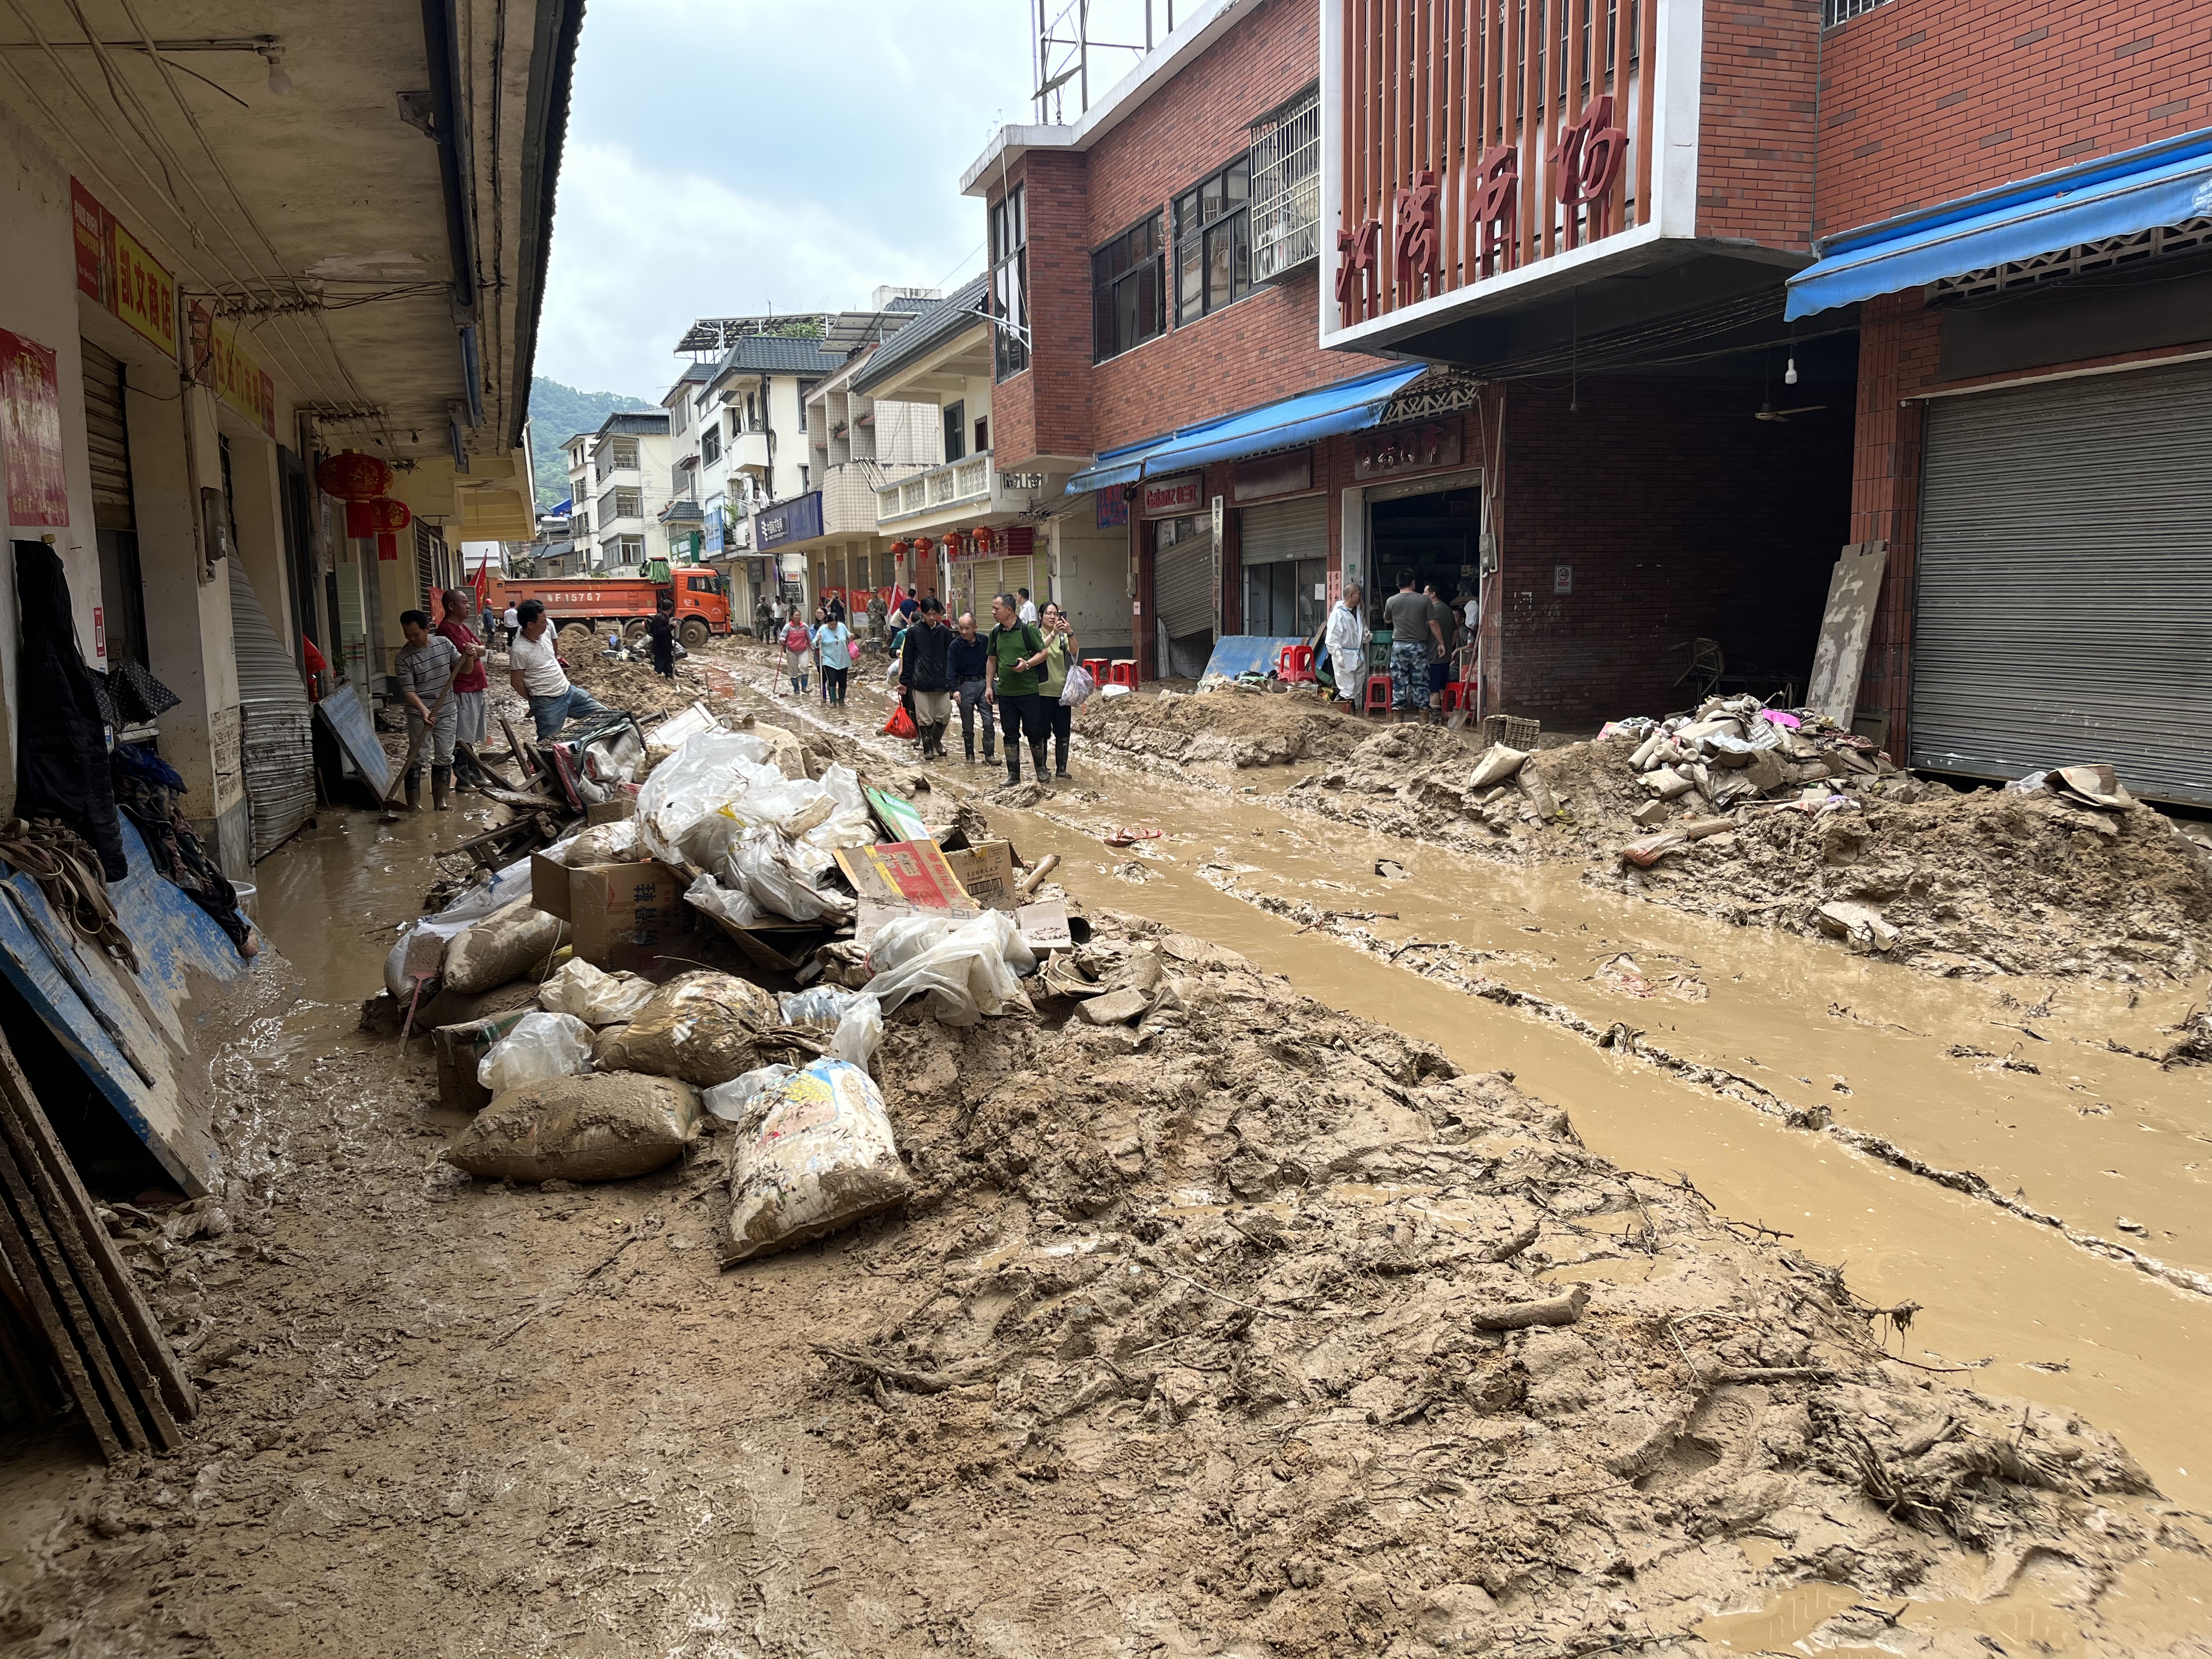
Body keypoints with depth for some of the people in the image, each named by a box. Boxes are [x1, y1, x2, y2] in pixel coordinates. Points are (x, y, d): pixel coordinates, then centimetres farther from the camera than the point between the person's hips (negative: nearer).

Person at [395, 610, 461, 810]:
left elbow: (464, 668, 7)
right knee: (416, 757, -1)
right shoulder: (404, 658, -12)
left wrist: (468, 656, -15)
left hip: (447, 712, 4)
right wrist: (424, 711, -31)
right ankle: (413, 801, 7)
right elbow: (408, 690, -16)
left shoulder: (444, 643, 0)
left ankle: (441, 798, 18)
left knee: (444, 757, 8)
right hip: (420, 715, -4)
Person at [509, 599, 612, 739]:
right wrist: (534, 700, 1)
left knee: (604, 715, 8)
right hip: (548, 702, -7)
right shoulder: (519, 651, -22)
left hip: (568, 690, 8)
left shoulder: (547, 627, -3)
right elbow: (516, 682, -12)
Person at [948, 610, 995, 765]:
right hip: (965, 685, -1)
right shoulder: (955, 645, -7)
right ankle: (970, 755, 17)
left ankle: (989, 754, 0)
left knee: (989, 722, -5)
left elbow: (991, 662, 10)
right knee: (967, 725, 6)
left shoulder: (984, 641, -1)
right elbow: (951, 670, -7)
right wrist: (955, 689, -18)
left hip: (982, 683, 1)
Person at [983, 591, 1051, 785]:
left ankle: (1041, 768, 20)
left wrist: (1027, 664, -20)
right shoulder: (995, 633, 8)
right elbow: (992, 661, 16)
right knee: (1010, 733, 7)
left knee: (1034, 732, 2)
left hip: (1029, 691, -4)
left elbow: (1043, 653, -4)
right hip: (1005, 693, 4)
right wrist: (989, 686, 10)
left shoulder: (1027, 629, -7)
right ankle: (1013, 774, 13)